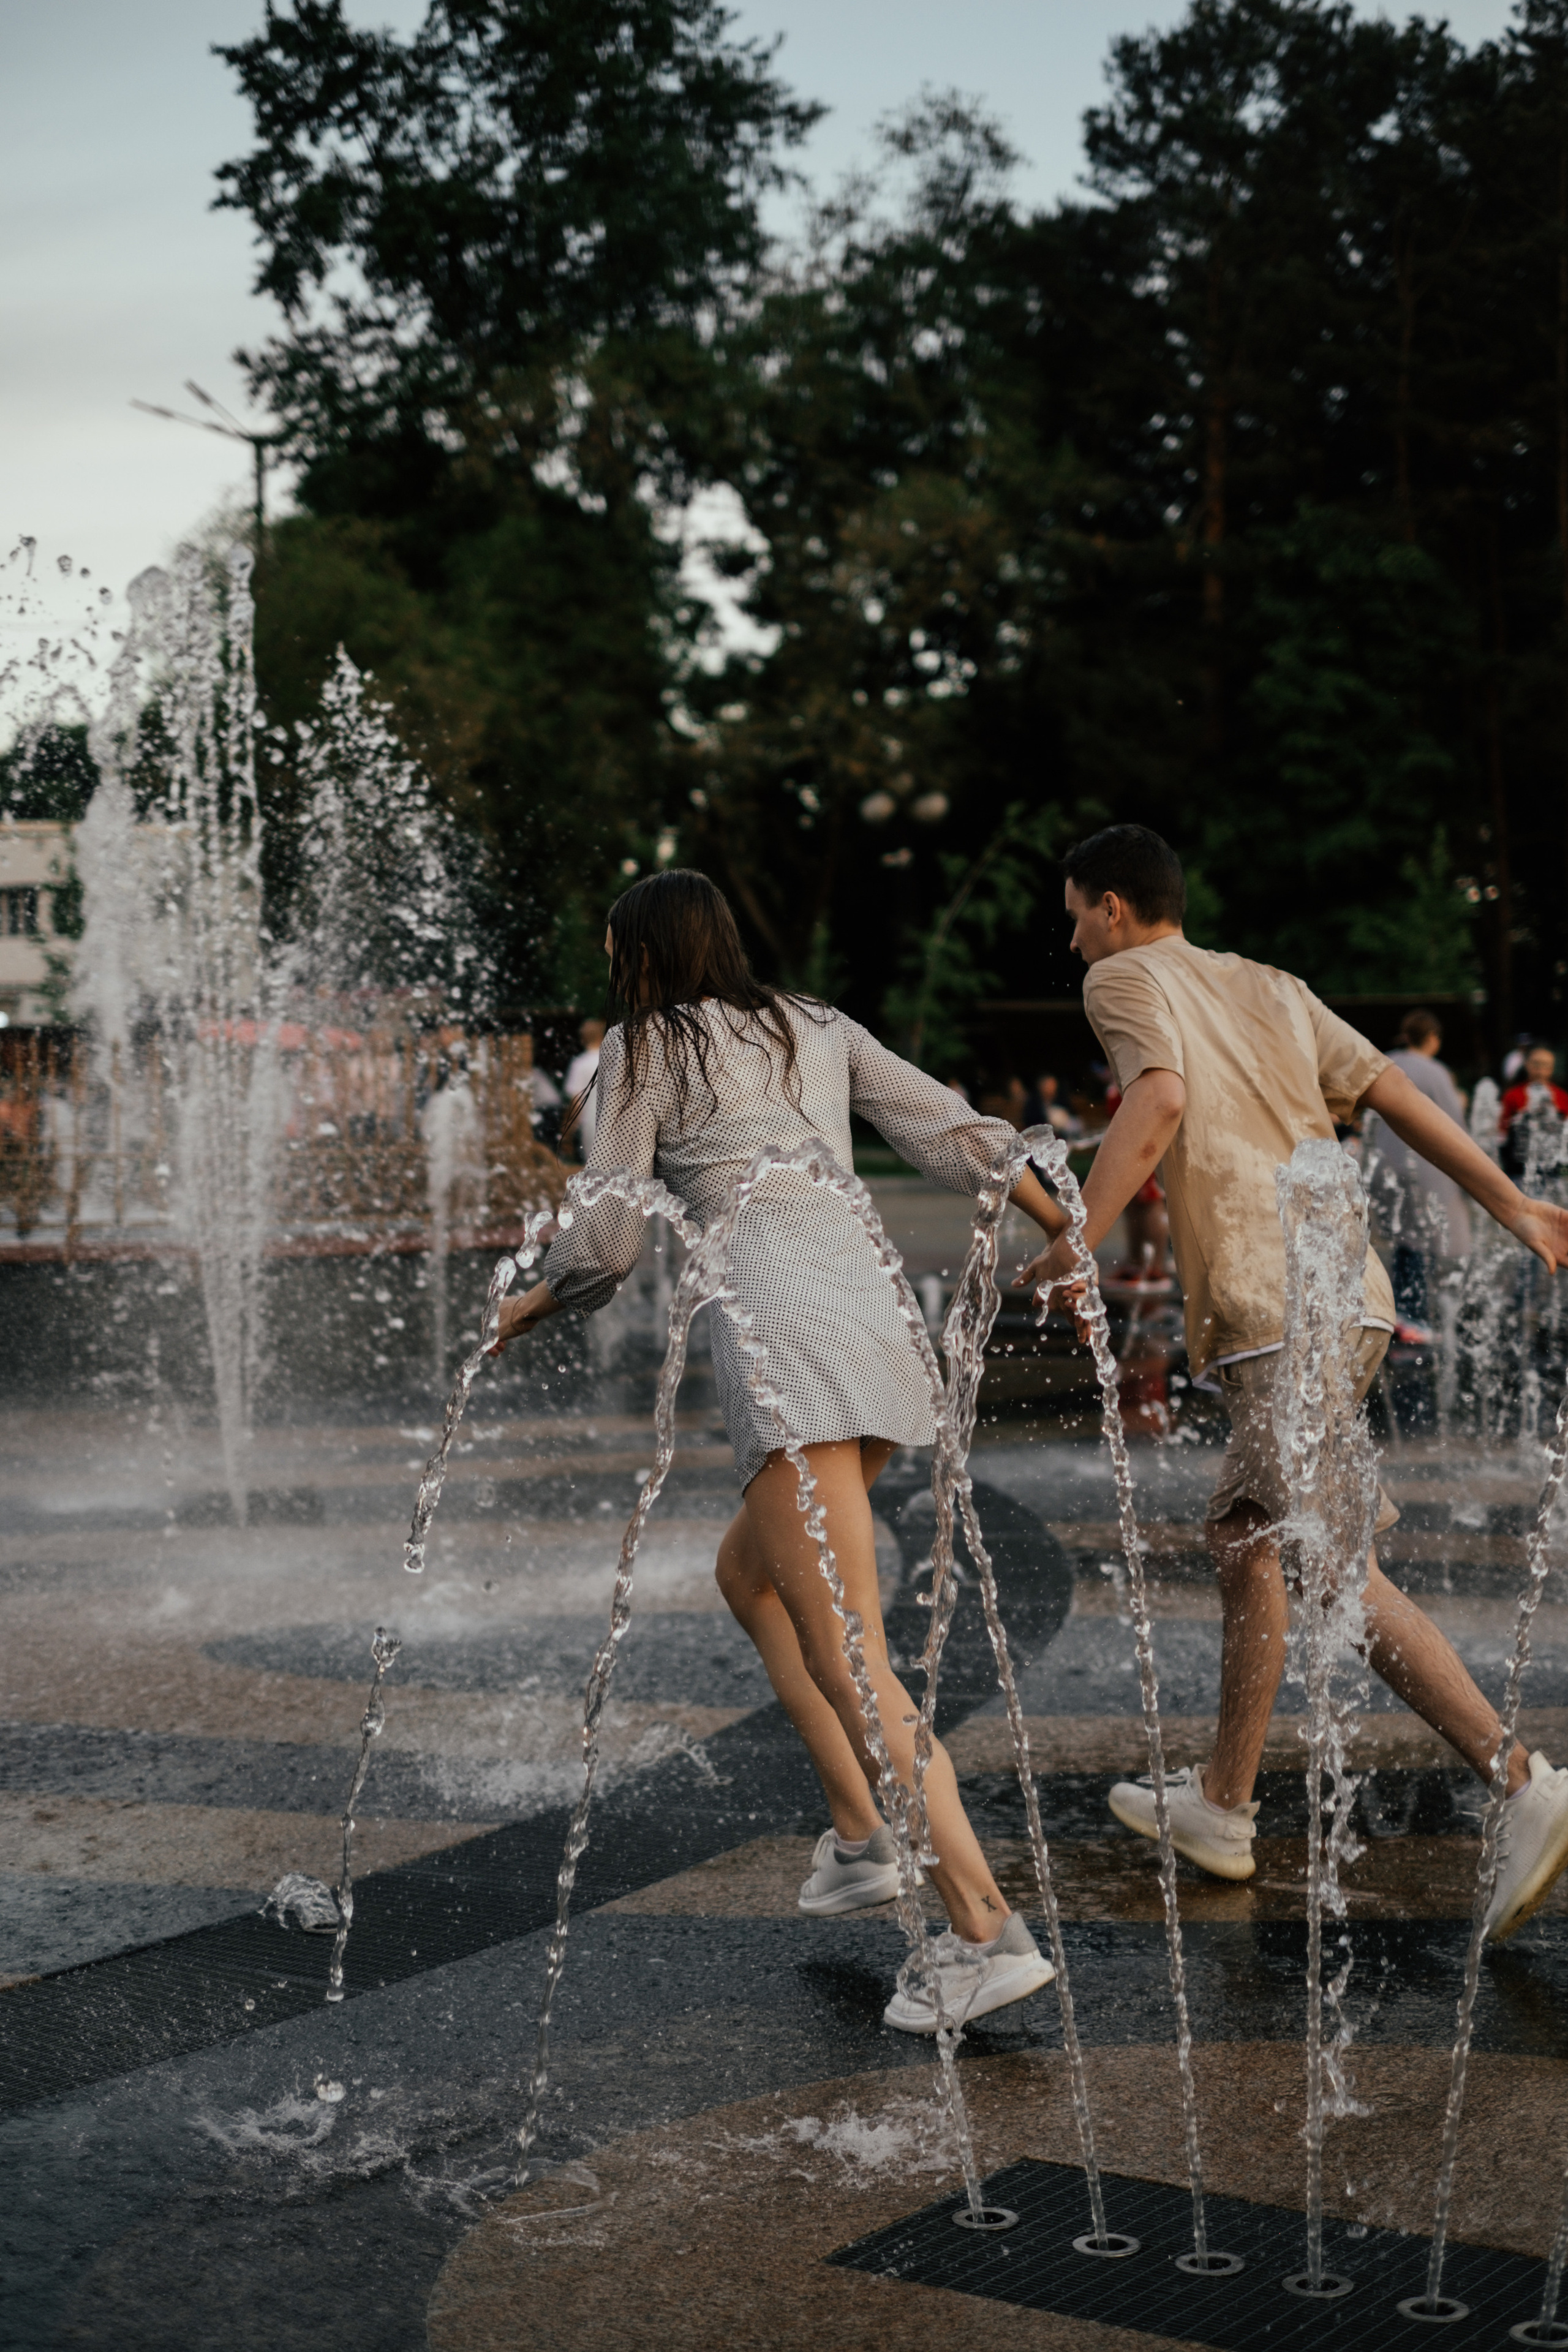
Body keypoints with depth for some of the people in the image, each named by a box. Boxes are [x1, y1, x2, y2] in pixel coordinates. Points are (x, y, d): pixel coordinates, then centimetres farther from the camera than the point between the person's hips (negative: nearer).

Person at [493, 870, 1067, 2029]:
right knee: (747, 1574, 27)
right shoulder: (820, 1028, 23)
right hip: (876, 1316, 8)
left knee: (847, 1664, -11)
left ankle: (989, 1930, -20)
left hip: (783, 1336, -7)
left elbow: (608, 1244, 5)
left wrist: (528, 1307, 24)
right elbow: (961, 1137, 15)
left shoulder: (643, 1047, 9)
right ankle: (861, 1835, 20)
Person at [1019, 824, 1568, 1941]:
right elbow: (1391, 1088, 16)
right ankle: (1222, 1803, 26)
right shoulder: (1271, 987, 23)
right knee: (1247, 1542, 17)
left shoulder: (1126, 979, 3)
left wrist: (1077, 1243, -15)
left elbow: (1158, 1101, -16)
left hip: (1276, 1311, -9)